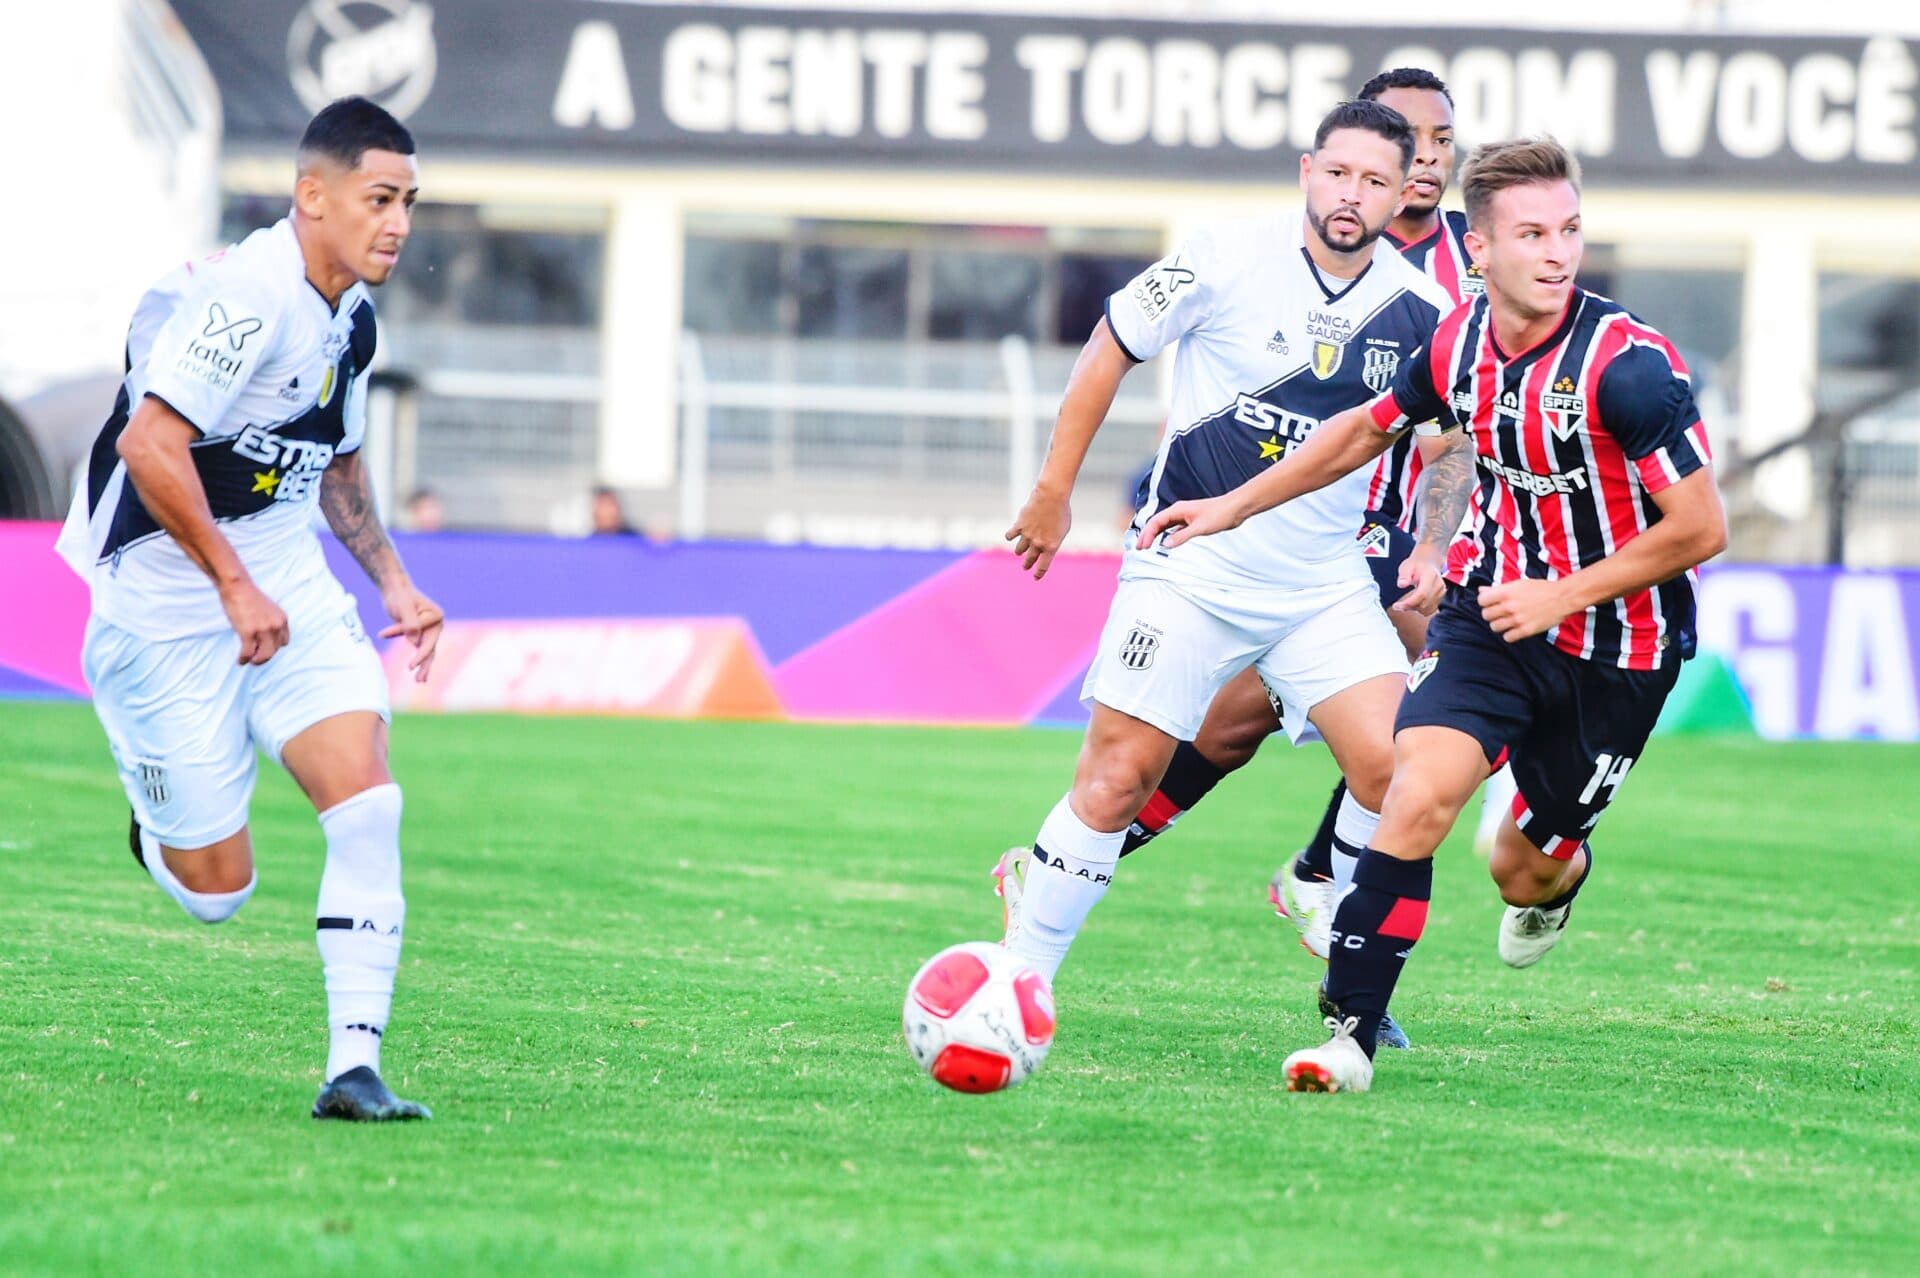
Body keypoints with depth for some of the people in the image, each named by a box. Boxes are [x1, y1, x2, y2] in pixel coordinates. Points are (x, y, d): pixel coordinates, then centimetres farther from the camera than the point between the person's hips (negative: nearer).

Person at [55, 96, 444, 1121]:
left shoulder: (352, 315, 7)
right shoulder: (248, 295, -22)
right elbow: (151, 445, -29)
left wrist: (392, 578, 17)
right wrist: (234, 586, -26)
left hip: (286, 582, 7)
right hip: (168, 594, -7)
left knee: (366, 796, -14)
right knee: (216, 890, -2)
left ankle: (354, 1066, -13)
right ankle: (152, 800, 34)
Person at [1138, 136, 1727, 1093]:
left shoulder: (1626, 363, -24)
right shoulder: (1456, 342, -7)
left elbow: (1700, 529, -20)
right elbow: (1366, 429, 15)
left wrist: (1562, 596, -20)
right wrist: (1233, 507, 18)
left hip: (1616, 646, -3)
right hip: (1490, 607, 3)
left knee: (1524, 873, 10)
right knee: (1418, 796, -20)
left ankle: (1562, 867, 50)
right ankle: (1349, 1036, -15)